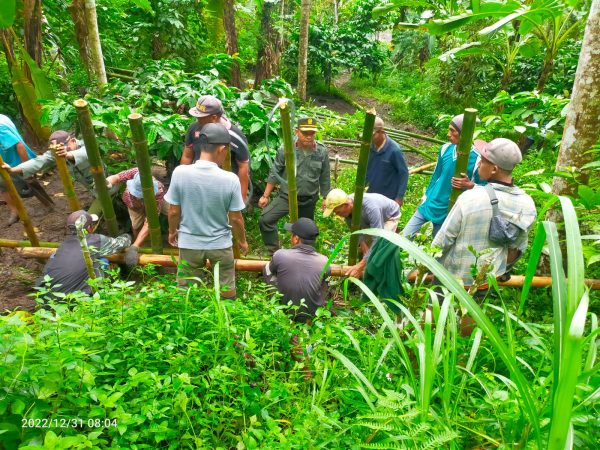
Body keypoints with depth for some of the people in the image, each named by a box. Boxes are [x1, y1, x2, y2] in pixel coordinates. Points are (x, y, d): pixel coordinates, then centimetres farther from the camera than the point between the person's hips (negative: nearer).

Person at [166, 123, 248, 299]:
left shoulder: (180, 172, -17)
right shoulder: (230, 179, -20)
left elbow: (173, 211, -7)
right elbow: (236, 218, -10)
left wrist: (172, 231, 14)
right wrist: (242, 241, 9)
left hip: (189, 243, 1)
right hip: (220, 244, -1)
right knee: (227, 288, 21)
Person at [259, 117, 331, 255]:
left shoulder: (322, 152, -10)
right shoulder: (285, 149, -14)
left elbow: (325, 179, 1)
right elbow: (274, 173, -4)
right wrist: (265, 196, -3)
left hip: (309, 200, 1)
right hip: (286, 196, -1)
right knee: (265, 220, -15)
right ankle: (274, 252, 1)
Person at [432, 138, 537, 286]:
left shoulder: (469, 199, -28)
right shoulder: (527, 204, -13)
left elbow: (443, 239, -19)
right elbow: (517, 249, 0)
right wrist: (502, 269, 18)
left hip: (453, 274, -4)